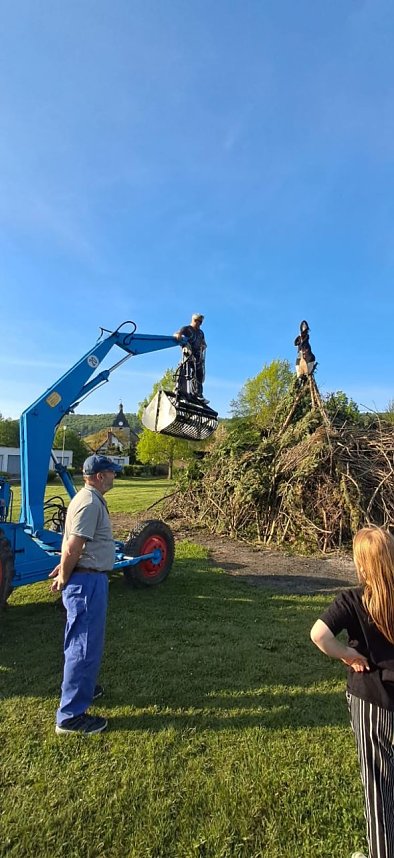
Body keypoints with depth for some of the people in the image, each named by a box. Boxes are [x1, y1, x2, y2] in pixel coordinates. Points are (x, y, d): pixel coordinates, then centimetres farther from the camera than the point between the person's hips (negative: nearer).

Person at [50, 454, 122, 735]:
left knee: (83, 641, 25)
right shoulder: (90, 503, -22)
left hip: (89, 579, 10)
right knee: (85, 646, 0)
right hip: (87, 581, -10)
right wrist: (64, 577, -11)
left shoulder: (89, 499, 11)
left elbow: (70, 544, 16)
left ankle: (80, 687, 43)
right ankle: (71, 715, 13)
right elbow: (73, 548, -24)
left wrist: (64, 570, 11)